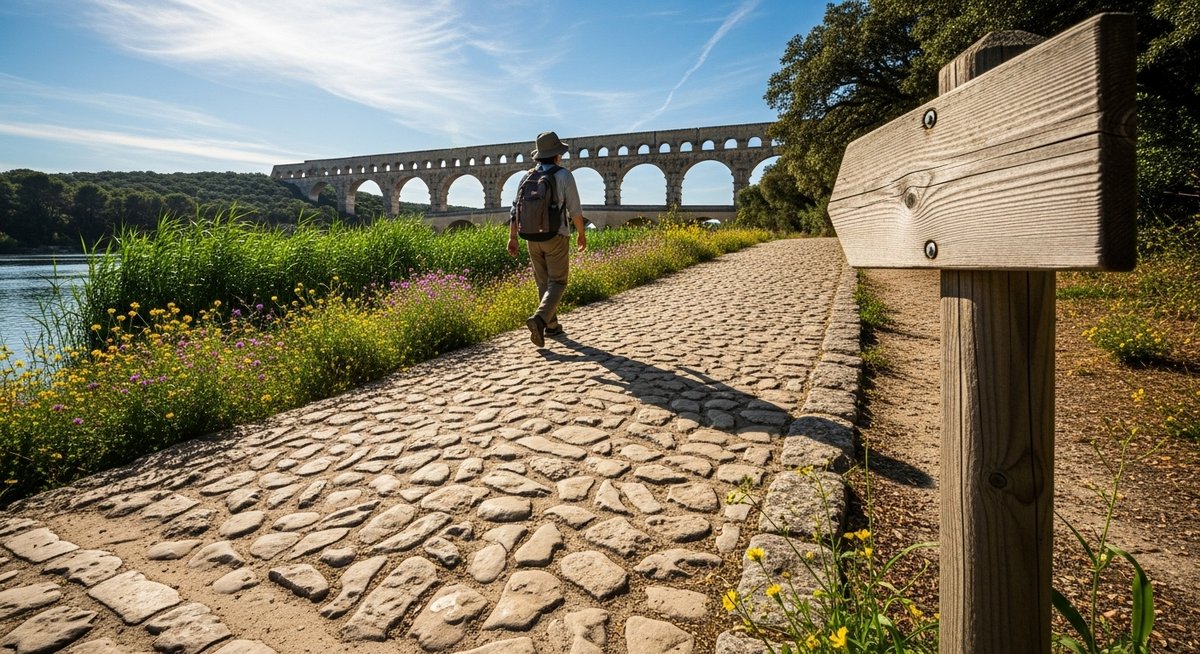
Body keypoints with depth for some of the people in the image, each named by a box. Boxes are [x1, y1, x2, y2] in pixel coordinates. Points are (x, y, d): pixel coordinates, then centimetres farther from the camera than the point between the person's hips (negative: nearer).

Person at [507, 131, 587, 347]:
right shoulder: (564, 175, -7)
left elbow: (516, 209, 2)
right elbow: (575, 209, -8)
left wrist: (512, 238, 4)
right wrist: (582, 234, 4)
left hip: (533, 237, 5)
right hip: (556, 237, -5)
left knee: (544, 283, 15)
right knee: (557, 283, -1)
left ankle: (551, 325, 20)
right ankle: (539, 319, -23)